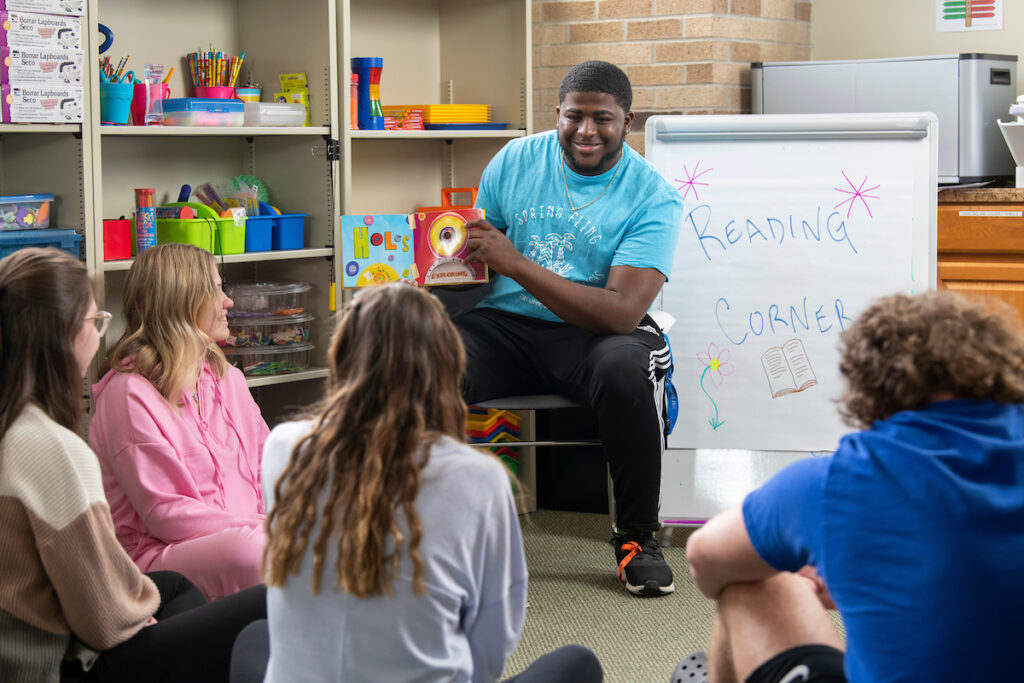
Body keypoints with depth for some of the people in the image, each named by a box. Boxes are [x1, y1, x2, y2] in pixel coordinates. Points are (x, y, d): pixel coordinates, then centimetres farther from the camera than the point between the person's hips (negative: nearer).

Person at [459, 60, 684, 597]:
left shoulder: (652, 197, -7)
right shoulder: (515, 161, 5)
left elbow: (622, 312, -19)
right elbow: (472, 262, 13)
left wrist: (515, 263, -22)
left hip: (596, 333, -2)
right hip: (506, 325, 2)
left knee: (627, 368, -37)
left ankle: (636, 537, -14)